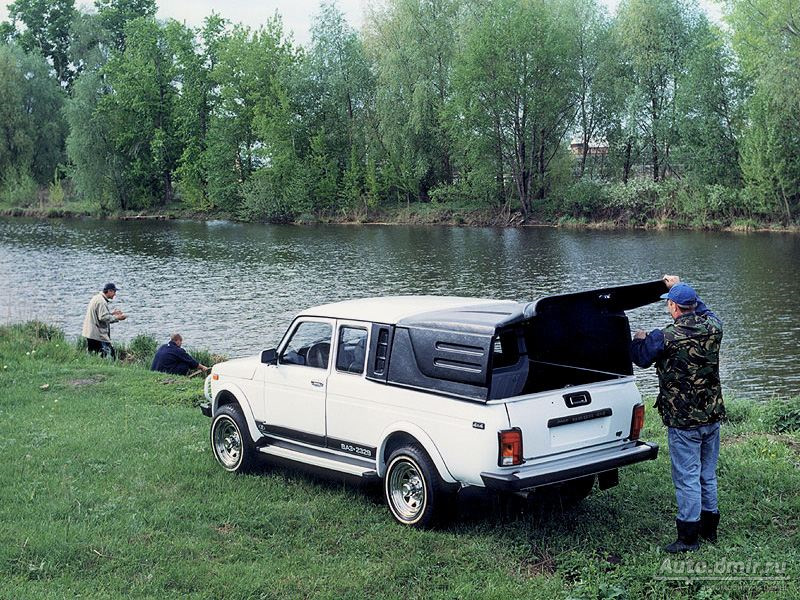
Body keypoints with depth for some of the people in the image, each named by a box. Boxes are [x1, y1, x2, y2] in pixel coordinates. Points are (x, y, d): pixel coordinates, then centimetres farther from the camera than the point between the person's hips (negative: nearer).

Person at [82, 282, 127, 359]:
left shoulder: (97, 298, 15)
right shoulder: (101, 301, -17)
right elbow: (103, 317, -22)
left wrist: (112, 313, 16)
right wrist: (117, 318, -14)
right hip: (98, 335, -11)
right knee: (109, 354, -11)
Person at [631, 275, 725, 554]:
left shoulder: (665, 338, -18)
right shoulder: (713, 327, -2)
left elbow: (640, 357, 0)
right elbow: (702, 309, 22)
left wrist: (639, 339, 21)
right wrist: (679, 287, 30)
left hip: (683, 421, -6)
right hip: (712, 416, 6)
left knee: (687, 479, 1)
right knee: (708, 476, 18)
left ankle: (688, 537, 8)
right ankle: (709, 528, 30)